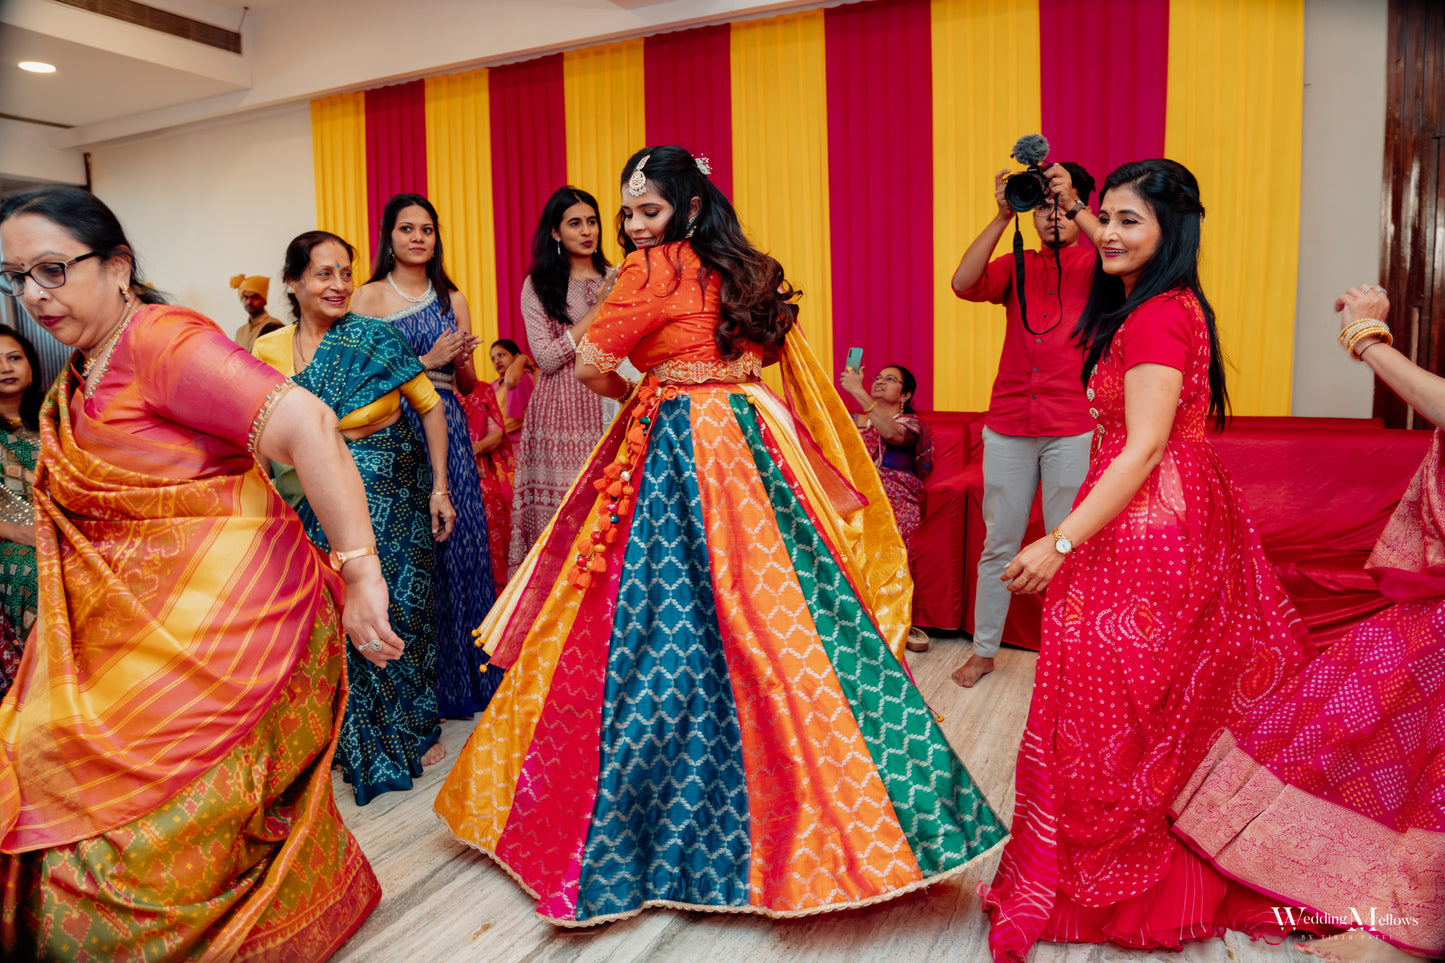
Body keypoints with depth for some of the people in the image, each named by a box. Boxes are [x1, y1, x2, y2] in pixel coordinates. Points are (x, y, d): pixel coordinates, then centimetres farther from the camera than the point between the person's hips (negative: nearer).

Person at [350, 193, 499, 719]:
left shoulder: (451, 299, 14)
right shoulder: (369, 296, 3)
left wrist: (459, 360, -6)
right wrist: (427, 360, -10)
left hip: (446, 428, 3)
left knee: (456, 539, 2)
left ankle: (463, 674, 15)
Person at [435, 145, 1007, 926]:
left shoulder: (656, 268, -8)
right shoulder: (745, 270, 14)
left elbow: (590, 366, -11)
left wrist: (635, 395, 8)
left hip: (682, 453, -7)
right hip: (749, 446, 8)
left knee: (672, 623, -1)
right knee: (768, 614, 9)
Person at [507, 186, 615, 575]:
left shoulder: (616, 280, 14)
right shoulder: (538, 286, 5)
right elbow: (547, 358, -6)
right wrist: (597, 309, -6)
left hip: (609, 408, 3)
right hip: (561, 410, -2)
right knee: (561, 510, -4)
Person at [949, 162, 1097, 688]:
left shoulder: (1097, 265, 5)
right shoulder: (1017, 265, 10)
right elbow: (964, 283, -9)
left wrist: (1079, 211, -23)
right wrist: (1002, 217, -14)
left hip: (1072, 430, -2)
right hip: (1008, 426, 2)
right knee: (998, 542, 10)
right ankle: (984, 648, 23)